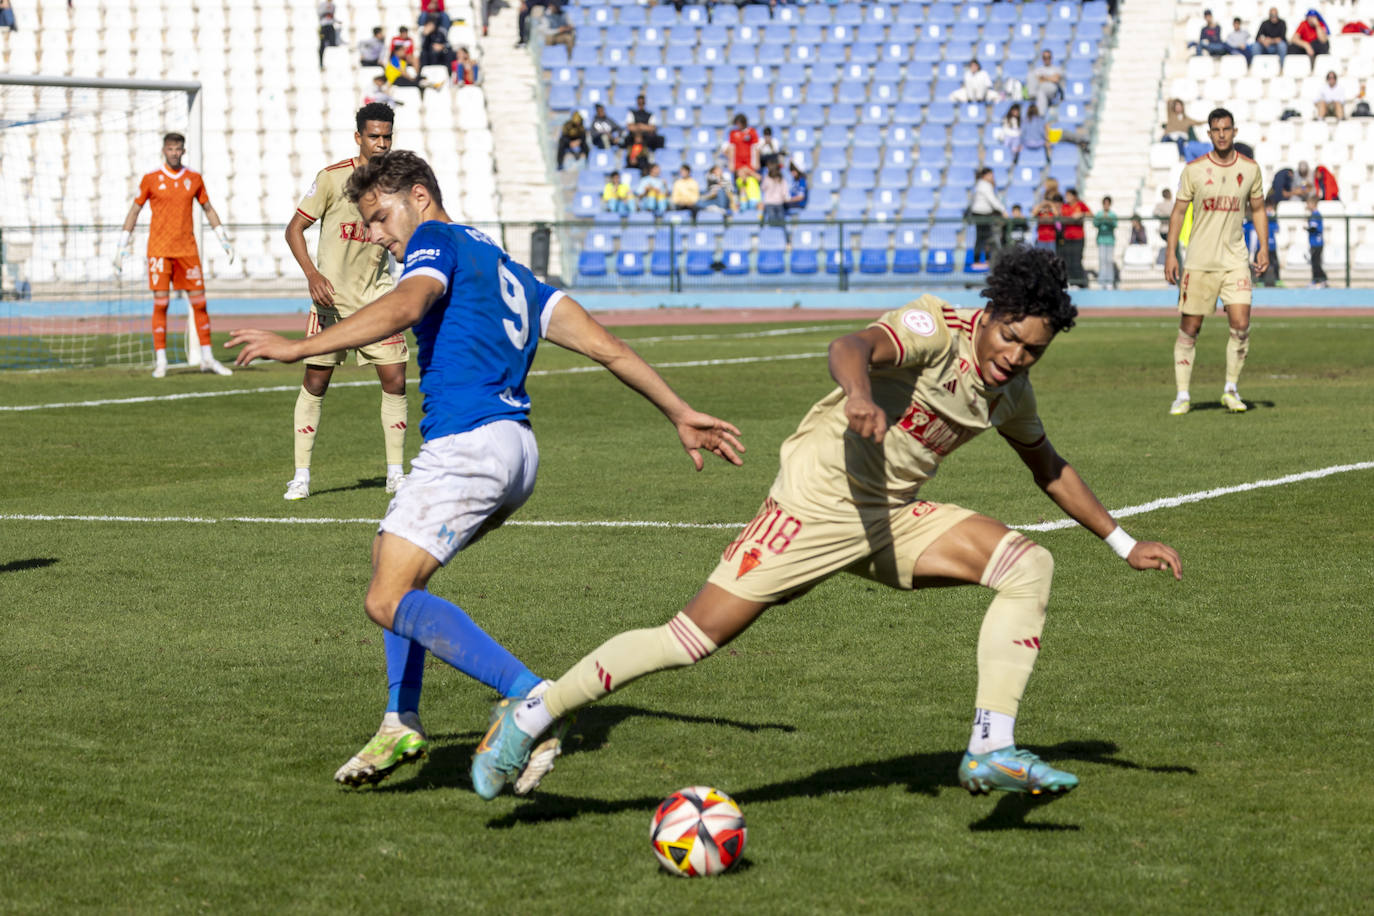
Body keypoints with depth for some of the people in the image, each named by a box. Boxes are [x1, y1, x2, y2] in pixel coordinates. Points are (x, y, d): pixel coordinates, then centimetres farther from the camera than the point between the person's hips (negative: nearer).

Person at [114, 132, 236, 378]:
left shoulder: (194, 179, 8)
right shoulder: (151, 180, 1)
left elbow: (208, 209, 18)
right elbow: (134, 211, 6)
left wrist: (224, 240, 14)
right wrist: (124, 245, 3)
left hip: (187, 250, 3)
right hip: (159, 250, -2)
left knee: (199, 302, 2)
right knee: (161, 303, -5)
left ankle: (207, 358, 11)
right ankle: (160, 361, 0)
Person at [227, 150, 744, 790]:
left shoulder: (437, 241, 3)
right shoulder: (504, 269, 27)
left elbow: (404, 307, -20)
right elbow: (607, 346, 24)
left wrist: (298, 348, -22)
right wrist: (680, 415, 26)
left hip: (466, 444, -10)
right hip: (516, 451, 10)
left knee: (389, 601, -13)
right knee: (391, 554, 26)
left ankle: (531, 698, -27)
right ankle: (401, 724, 20)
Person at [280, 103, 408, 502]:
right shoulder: (332, 177, -8)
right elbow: (294, 228, -6)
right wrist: (312, 274, -19)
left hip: (377, 298, 3)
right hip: (331, 298, -3)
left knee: (394, 381, -4)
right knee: (315, 382, -2)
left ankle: (395, 473, 9)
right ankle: (301, 475, 7)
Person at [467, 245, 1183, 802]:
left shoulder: (1012, 391, 6)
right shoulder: (937, 328, -17)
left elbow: (1049, 469, 25)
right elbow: (851, 346, -38)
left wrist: (1124, 543, 27)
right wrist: (859, 393, -61)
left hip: (895, 518, 7)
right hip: (819, 502, -7)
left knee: (1029, 566, -12)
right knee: (695, 637, -11)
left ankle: (991, 750, -15)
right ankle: (528, 719, 3)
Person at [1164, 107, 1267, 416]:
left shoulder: (1250, 169, 4)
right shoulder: (1194, 169, -2)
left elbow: (1258, 209, 15)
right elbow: (1178, 211, 3)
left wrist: (1264, 248, 5)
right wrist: (1170, 253, -3)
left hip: (1235, 260, 1)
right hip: (1199, 261, -1)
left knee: (1241, 325, -10)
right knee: (1189, 328, 0)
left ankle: (1231, 390, 6)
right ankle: (1182, 395, 9)